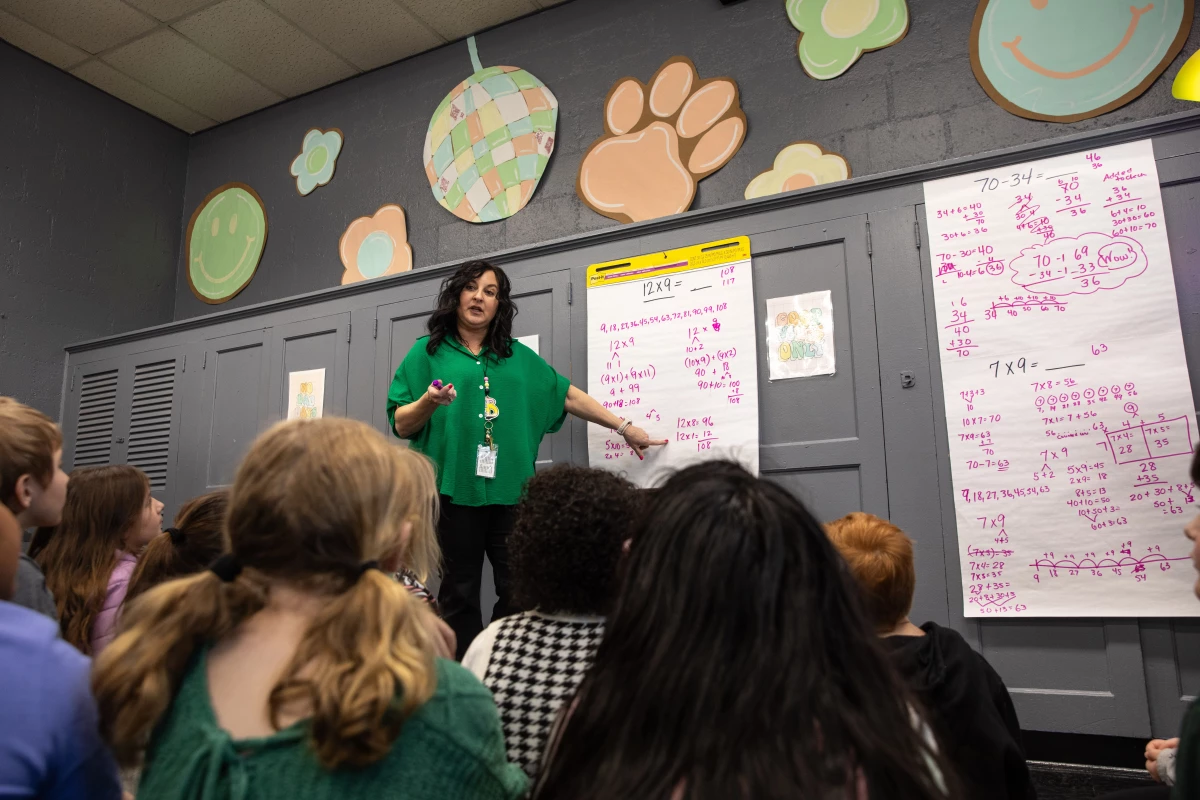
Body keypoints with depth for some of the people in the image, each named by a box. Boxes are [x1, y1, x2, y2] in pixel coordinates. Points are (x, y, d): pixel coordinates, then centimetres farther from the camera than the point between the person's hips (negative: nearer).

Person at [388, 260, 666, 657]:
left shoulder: (517, 356, 19)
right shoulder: (428, 352, 8)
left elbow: (567, 395, 20)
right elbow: (402, 425, 4)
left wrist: (624, 426, 17)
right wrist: (429, 401, -16)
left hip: (510, 490, 3)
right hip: (453, 489, -3)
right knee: (460, 594, 0)